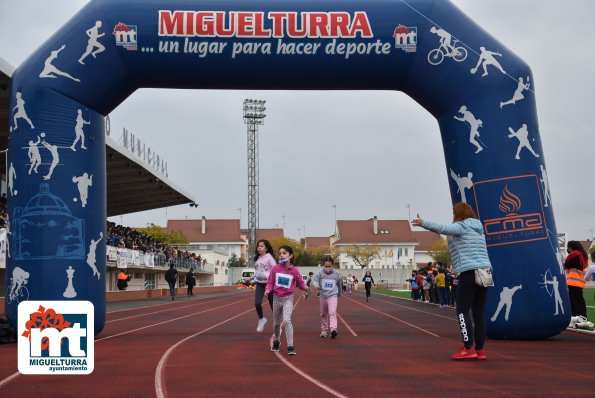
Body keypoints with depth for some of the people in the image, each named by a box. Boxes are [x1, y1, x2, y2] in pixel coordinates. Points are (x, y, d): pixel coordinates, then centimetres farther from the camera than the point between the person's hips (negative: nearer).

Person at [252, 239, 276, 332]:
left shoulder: (269, 257, -9)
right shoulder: (257, 259, 10)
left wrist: (267, 276, -27)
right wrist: (253, 277, 9)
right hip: (259, 284, 5)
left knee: (272, 304, 4)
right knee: (257, 303, -14)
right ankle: (261, 319, 12)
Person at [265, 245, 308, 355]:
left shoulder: (294, 270, -10)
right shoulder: (275, 268, -6)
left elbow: (300, 283, -2)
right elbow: (270, 282, -1)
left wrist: (306, 288, -22)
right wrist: (267, 290, -20)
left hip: (288, 299, -3)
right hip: (276, 298, 3)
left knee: (287, 320, -22)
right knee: (276, 323, 17)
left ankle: (290, 346, -18)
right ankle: (276, 341, 44)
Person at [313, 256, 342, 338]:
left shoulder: (336, 274, -3)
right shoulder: (320, 273, -6)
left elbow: (340, 283, 12)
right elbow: (315, 279, -15)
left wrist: (339, 293, 25)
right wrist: (316, 285, -38)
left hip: (333, 296, -2)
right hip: (323, 296, 2)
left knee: (332, 312, -21)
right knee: (323, 314, 14)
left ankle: (333, 329, -31)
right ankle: (324, 330, 28)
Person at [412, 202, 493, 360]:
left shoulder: (461, 226, -3)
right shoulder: (478, 229, 21)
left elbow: (442, 228, -18)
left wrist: (423, 223, -24)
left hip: (469, 272, -8)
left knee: (463, 311, -5)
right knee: (479, 312, 8)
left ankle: (468, 349, -10)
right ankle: (480, 350, 8)